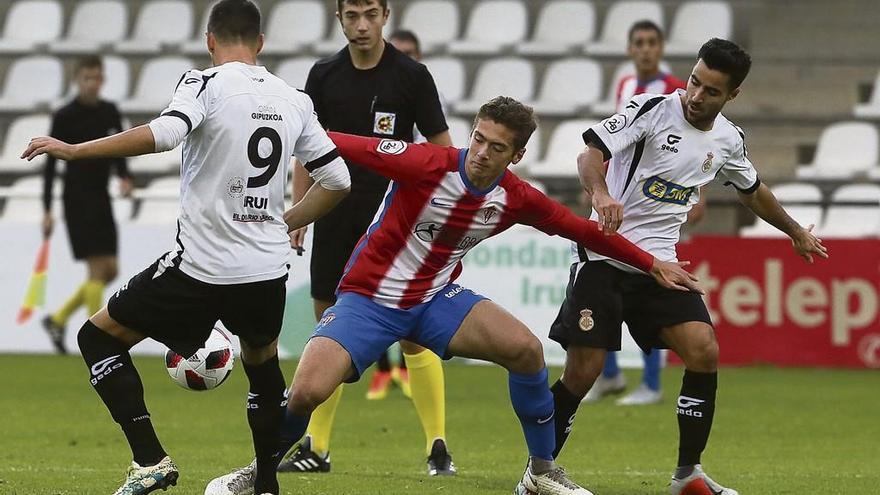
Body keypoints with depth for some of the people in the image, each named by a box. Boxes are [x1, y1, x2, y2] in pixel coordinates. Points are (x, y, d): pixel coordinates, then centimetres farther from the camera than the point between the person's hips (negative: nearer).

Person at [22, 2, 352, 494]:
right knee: (262, 361, 33)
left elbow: (164, 133, -25)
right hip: (269, 268, 5)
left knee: (99, 336, 11)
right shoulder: (294, 100, 9)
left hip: (202, 265, -5)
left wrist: (73, 150, -18)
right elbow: (337, 179, 11)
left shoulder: (207, 83, -7)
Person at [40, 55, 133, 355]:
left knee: (110, 271, 7)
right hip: (78, 198, -7)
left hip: (101, 196, 7)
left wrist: (124, 177, -8)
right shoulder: (65, 116, -9)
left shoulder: (110, 112, 8)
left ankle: (58, 319, 21)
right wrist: (47, 211, -12)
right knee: (97, 269, -11)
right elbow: (50, 163, -8)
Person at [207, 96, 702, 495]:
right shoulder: (428, 165, -23)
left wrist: (652, 265, 11)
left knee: (525, 348, -16)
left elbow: (585, 230, 7)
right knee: (307, 390, -23)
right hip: (368, 298, -4)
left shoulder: (517, 199, -7)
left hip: (436, 298, 4)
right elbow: (343, 146, -24)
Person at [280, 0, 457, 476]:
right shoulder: (324, 75, 3)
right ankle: (315, 447, 14)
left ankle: (437, 446, -1)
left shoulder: (411, 76, -7)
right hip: (336, 216, 3)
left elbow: (441, 148, -3)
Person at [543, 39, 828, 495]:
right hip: (604, 256, -5)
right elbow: (590, 153, -21)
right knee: (582, 371, -11)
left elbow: (752, 192, 28)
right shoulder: (652, 110, -11)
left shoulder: (728, 141, 7)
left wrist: (796, 233, 39)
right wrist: (601, 193, -42)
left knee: (704, 353, -12)